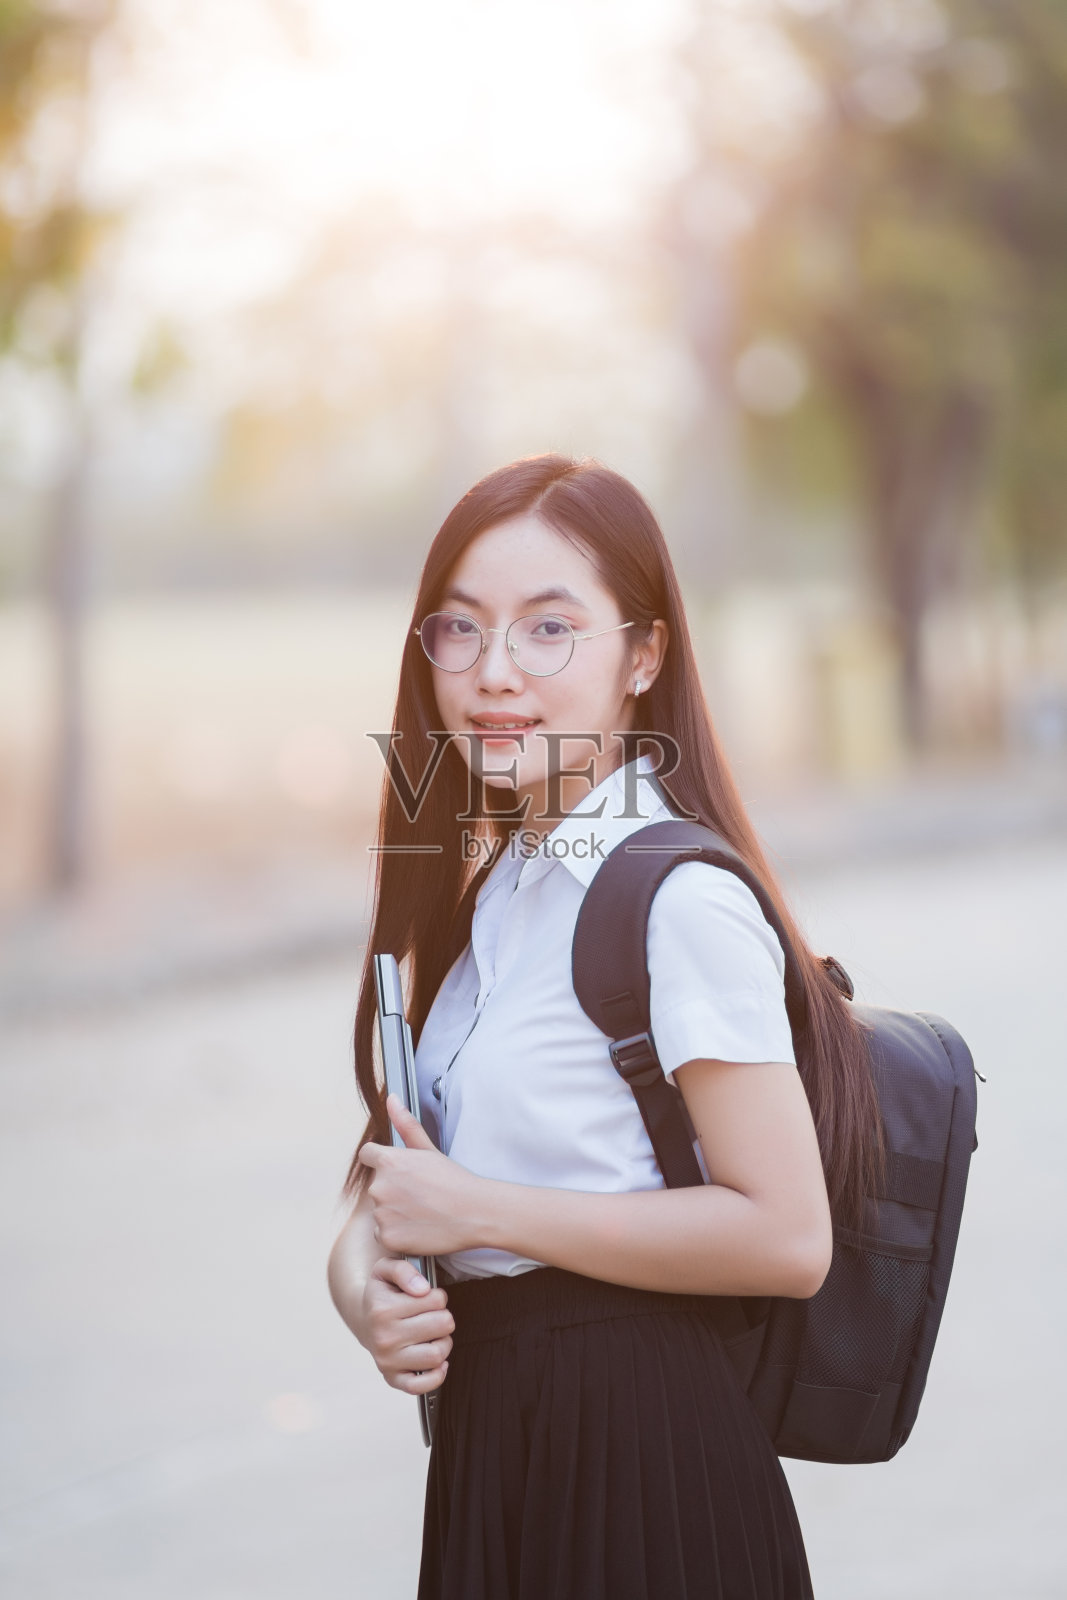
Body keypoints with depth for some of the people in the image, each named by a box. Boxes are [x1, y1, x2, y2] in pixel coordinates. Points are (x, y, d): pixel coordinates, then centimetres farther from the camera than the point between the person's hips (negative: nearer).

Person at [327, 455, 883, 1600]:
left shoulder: (682, 899, -18)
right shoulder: (492, 886, 9)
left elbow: (787, 1237, -23)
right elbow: (391, 1149, 16)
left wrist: (477, 1210, -20)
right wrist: (357, 1269, -7)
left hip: (632, 1452, -8)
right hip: (486, 1434, 8)